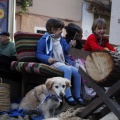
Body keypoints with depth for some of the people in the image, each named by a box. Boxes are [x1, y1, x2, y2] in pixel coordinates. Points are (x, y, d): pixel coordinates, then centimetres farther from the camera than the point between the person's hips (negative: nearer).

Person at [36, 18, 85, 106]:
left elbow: (65, 50, 21)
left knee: (76, 71, -14)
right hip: (53, 63, -8)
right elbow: (39, 54, -8)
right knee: (67, 70, -34)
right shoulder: (44, 40, -4)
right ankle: (68, 96, -31)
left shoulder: (61, 39, 19)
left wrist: (70, 45, 1)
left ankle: (77, 96, -2)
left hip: (63, 63, 8)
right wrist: (47, 58, -26)